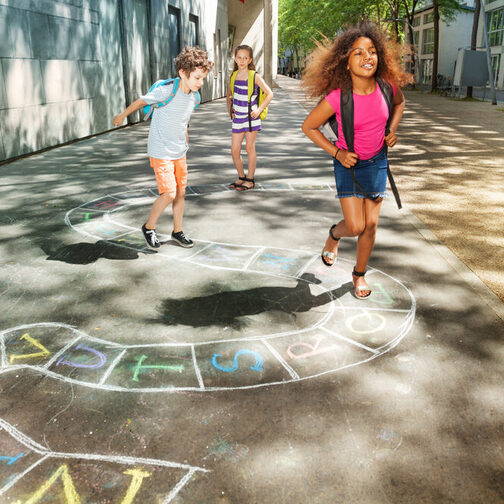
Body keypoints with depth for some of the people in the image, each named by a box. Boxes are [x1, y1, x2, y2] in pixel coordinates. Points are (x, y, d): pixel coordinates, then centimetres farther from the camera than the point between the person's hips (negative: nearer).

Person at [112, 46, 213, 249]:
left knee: (181, 192, 10)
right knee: (169, 194, -11)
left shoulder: (194, 97, 0)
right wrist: (122, 115, 8)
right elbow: (141, 101, -6)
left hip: (180, 152, 7)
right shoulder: (166, 91, -21)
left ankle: (177, 231, 26)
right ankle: (149, 227, 11)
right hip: (160, 152, -7)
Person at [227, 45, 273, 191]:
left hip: (251, 116, -4)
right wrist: (229, 108, 7)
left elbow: (270, 94, -4)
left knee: (249, 147, 1)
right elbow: (229, 96, 22)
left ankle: (250, 180, 11)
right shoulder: (233, 76, 7)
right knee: (234, 150, 3)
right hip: (238, 117, 4)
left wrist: (259, 109, -12)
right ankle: (241, 177, 21)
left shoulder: (255, 76, -5)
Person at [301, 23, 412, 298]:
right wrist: (336, 152, -14)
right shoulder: (337, 98, -25)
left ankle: (359, 274, 29)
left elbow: (399, 102, 13)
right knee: (355, 226, -7)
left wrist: (392, 130, -1)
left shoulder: (386, 86, -13)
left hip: (377, 161, 3)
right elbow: (308, 126, -11)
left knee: (371, 224, 6)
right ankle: (334, 234, 32)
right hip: (349, 163, -3)